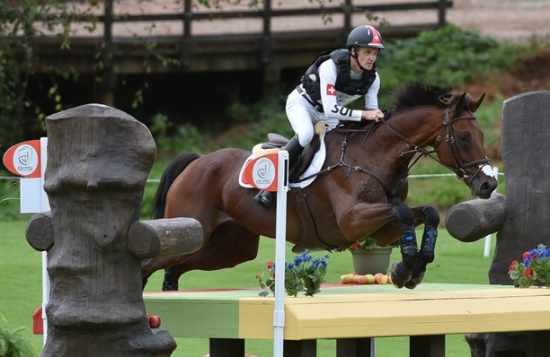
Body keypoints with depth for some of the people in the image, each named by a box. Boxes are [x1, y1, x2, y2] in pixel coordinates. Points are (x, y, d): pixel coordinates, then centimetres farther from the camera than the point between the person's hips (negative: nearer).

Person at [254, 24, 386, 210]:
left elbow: (372, 113, -8)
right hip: (303, 103, -7)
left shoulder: (372, 78, -17)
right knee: (306, 134, -36)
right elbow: (331, 110, -40)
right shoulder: (331, 67, -35)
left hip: (325, 115, 7)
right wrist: (364, 114, -46)